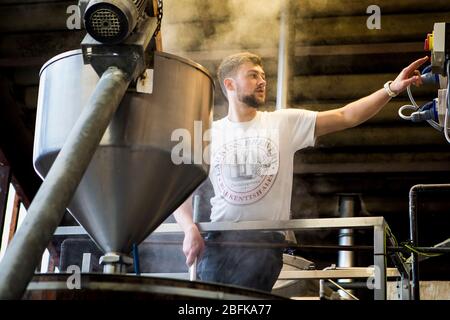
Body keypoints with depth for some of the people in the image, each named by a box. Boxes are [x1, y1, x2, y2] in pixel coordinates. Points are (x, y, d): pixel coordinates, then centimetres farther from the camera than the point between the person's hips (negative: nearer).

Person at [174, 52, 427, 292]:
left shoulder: (285, 122, 5)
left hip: (266, 240, -1)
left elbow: (346, 117, -1)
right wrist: (190, 229, -9)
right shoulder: (210, 134, 7)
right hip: (218, 239, 2)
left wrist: (392, 88, -11)